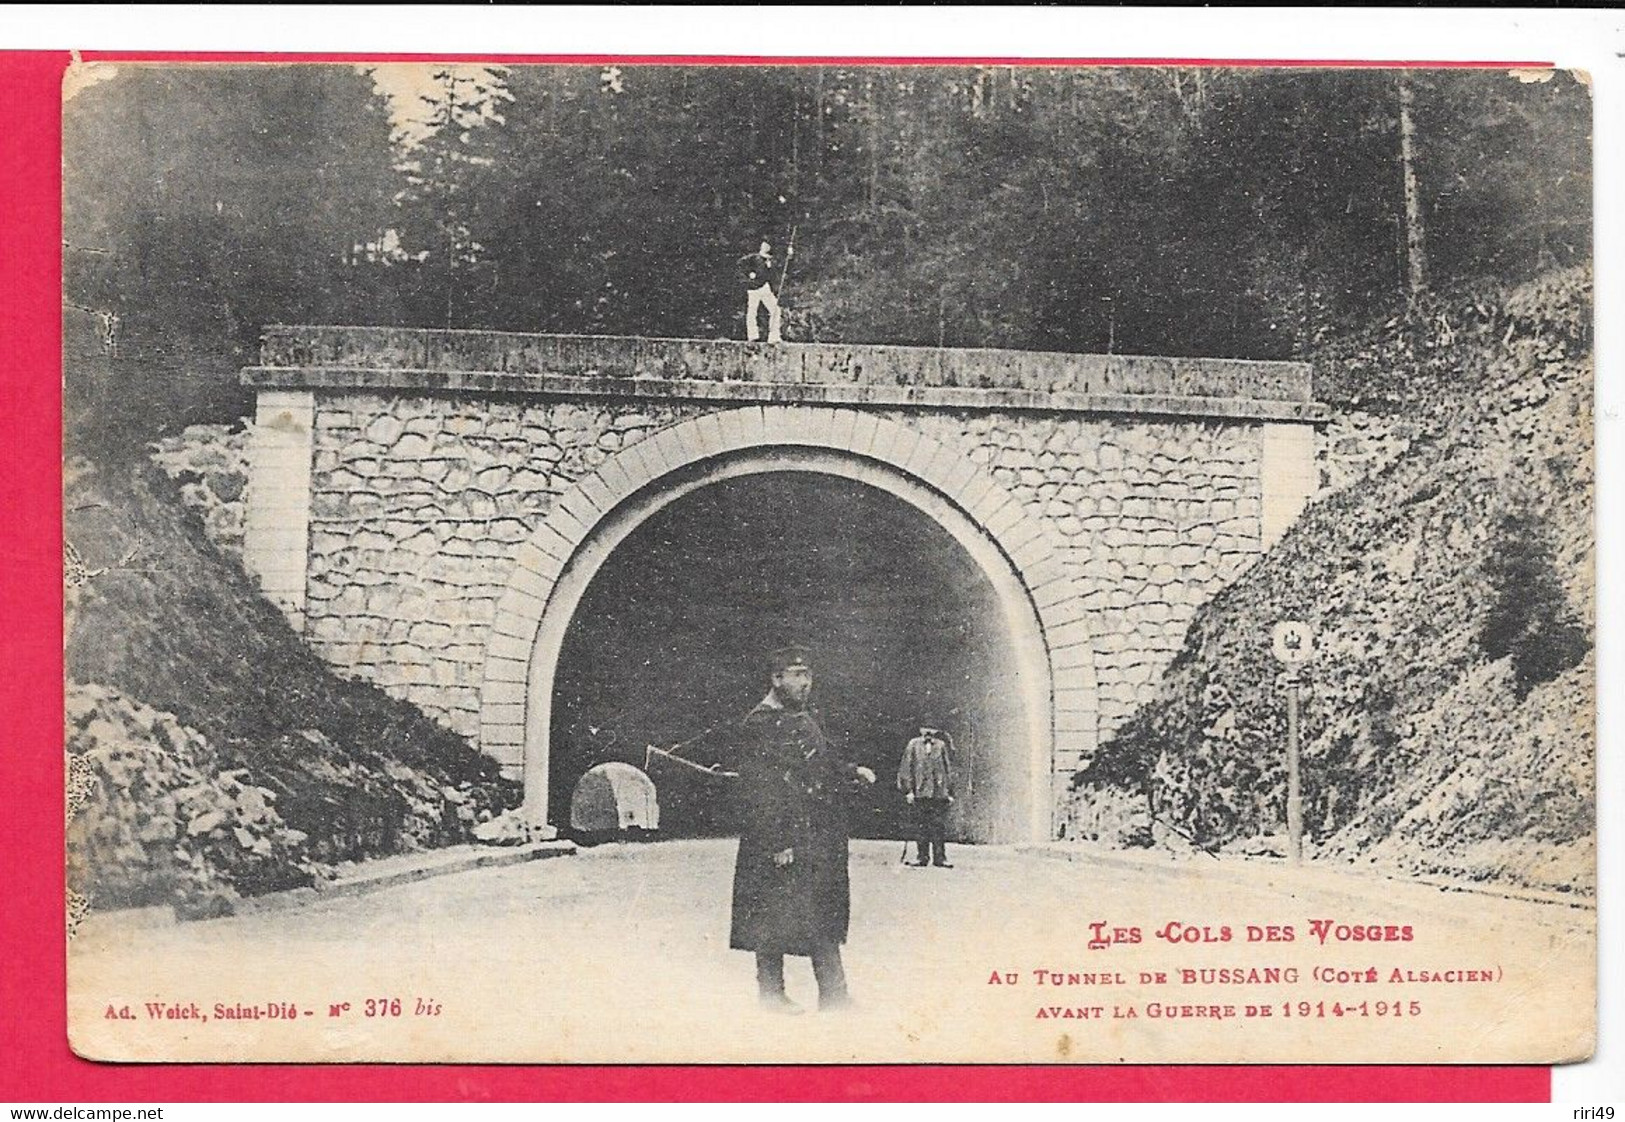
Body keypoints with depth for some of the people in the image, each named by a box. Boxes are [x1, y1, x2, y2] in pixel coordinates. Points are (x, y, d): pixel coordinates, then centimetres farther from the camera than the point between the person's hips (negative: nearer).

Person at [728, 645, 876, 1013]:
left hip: (819, 839, 8)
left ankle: (834, 996, 14)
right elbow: (758, 792, -16)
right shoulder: (759, 724, -12)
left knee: (825, 915, 9)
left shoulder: (809, 718, 14)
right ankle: (771, 992, 14)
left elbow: (827, 767, 24)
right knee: (773, 917, 1)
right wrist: (776, 843, -20)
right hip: (777, 836, -8)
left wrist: (853, 773, 2)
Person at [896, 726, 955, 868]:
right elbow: (906, 769, 4)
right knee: (921, 826, 2)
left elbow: (949, 769, 11)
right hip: (920, 792, -1)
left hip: (939, 792, 1)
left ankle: (940, 858, 3)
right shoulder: (913, 745, 5)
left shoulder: (941, 746, 8)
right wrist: (908, 790, -4)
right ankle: (922, 857, 8)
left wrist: (950, 792, 6)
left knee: (939, 826, -1)